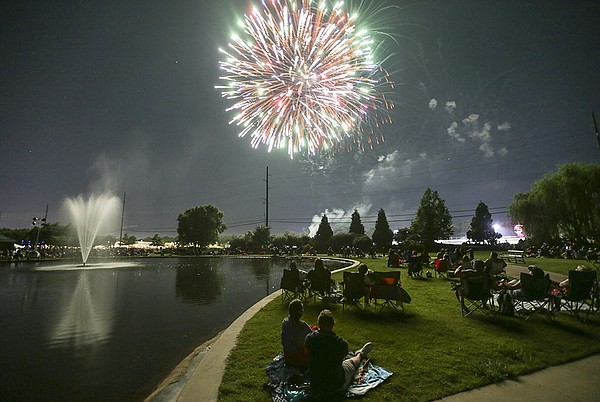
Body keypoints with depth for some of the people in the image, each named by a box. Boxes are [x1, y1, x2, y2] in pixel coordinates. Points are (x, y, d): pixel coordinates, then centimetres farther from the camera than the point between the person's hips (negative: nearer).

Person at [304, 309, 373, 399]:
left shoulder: (309, 338, -22)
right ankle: (360, 354, 63)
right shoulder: (342, 343, -28)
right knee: (352, 362, 27)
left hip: (315, 382, 3)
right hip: (337, 386, -2)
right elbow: (342, 358, -5)